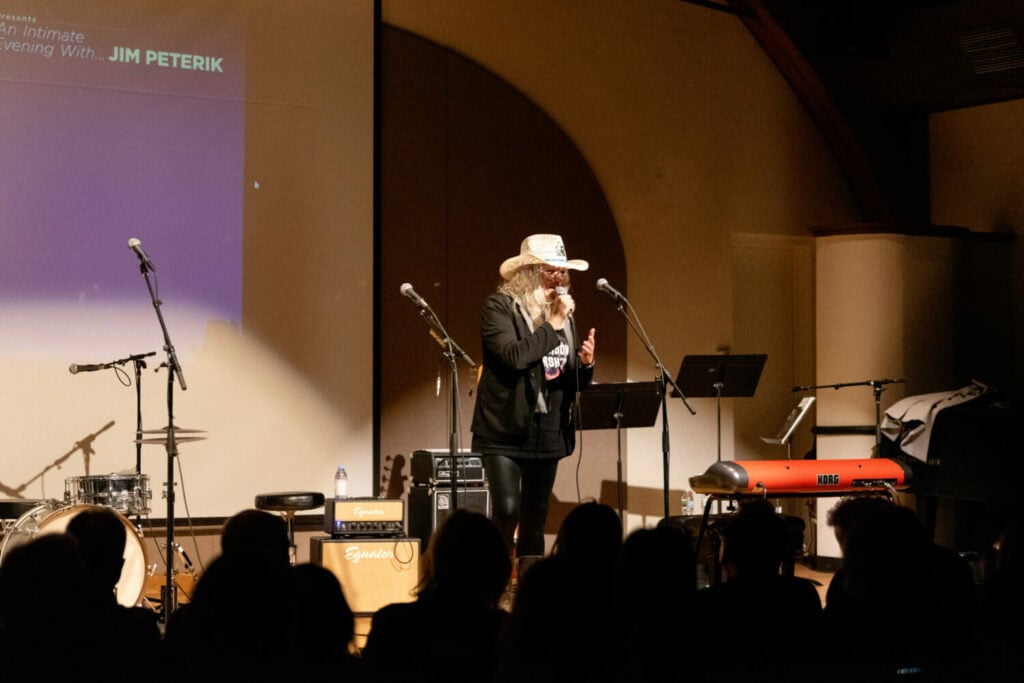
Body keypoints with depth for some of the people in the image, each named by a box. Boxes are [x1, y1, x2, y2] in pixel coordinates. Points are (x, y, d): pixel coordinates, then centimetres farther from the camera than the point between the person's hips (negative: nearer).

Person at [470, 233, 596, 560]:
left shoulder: (563, 312, 13)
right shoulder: (500, 306, -5)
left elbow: (575, 382, 17)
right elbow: (514, 355, -23)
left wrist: (586, 363, -5)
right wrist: (553, 324, -15)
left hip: (548, 432, 6)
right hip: (506, 430, -6)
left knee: (536, 517, 11)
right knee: (507, 511, -14)